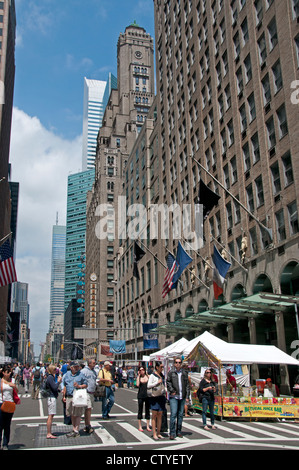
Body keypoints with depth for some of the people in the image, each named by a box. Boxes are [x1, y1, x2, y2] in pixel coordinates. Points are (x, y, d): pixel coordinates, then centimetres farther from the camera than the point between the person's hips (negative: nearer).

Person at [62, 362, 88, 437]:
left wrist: (79, 386, -15)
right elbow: (65, 386, 17)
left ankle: (76, 431, 4)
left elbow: (86, 385, 3)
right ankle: (74, 429, 24)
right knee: (72, 414, 12)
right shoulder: (67, 375, 10)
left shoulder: (81, 375, 0)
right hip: (69, 397, 4)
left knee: (77, 414, -2)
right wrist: (64, 396, 14)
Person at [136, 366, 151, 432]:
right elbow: (137, 385, -16)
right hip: (141, 395, -1)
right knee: (140, 410, 5)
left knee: (147, 410, 7)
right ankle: (140, 426, 14)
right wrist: (138, 375, -12)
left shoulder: (148, 376, 4)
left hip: (147, 395, 2)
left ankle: (148, 426, 16)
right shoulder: (139, 377, 0)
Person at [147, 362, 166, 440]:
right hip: (154, 396, -6)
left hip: (161, 396, 6)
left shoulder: (162, 376, 15)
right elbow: (148, 385, -12)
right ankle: (154, 434, 2)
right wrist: (157, 382, -17)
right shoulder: (152, 375, -5)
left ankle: (158, 433, 13)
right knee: (154, 415, -2)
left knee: (160, 415, 7)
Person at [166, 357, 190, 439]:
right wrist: (172, 391, -8)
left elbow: (187, 385, 10)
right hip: (174, 396, -3)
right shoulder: (171, 372, 3)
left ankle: (179, 431, 19)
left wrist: (187, 396, 5)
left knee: (180, 414, 7)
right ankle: (172, 433, -1)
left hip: (182, 397, 3)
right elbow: (168, 382, 4)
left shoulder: (184, 372, 9)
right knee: (173, 414, -8)